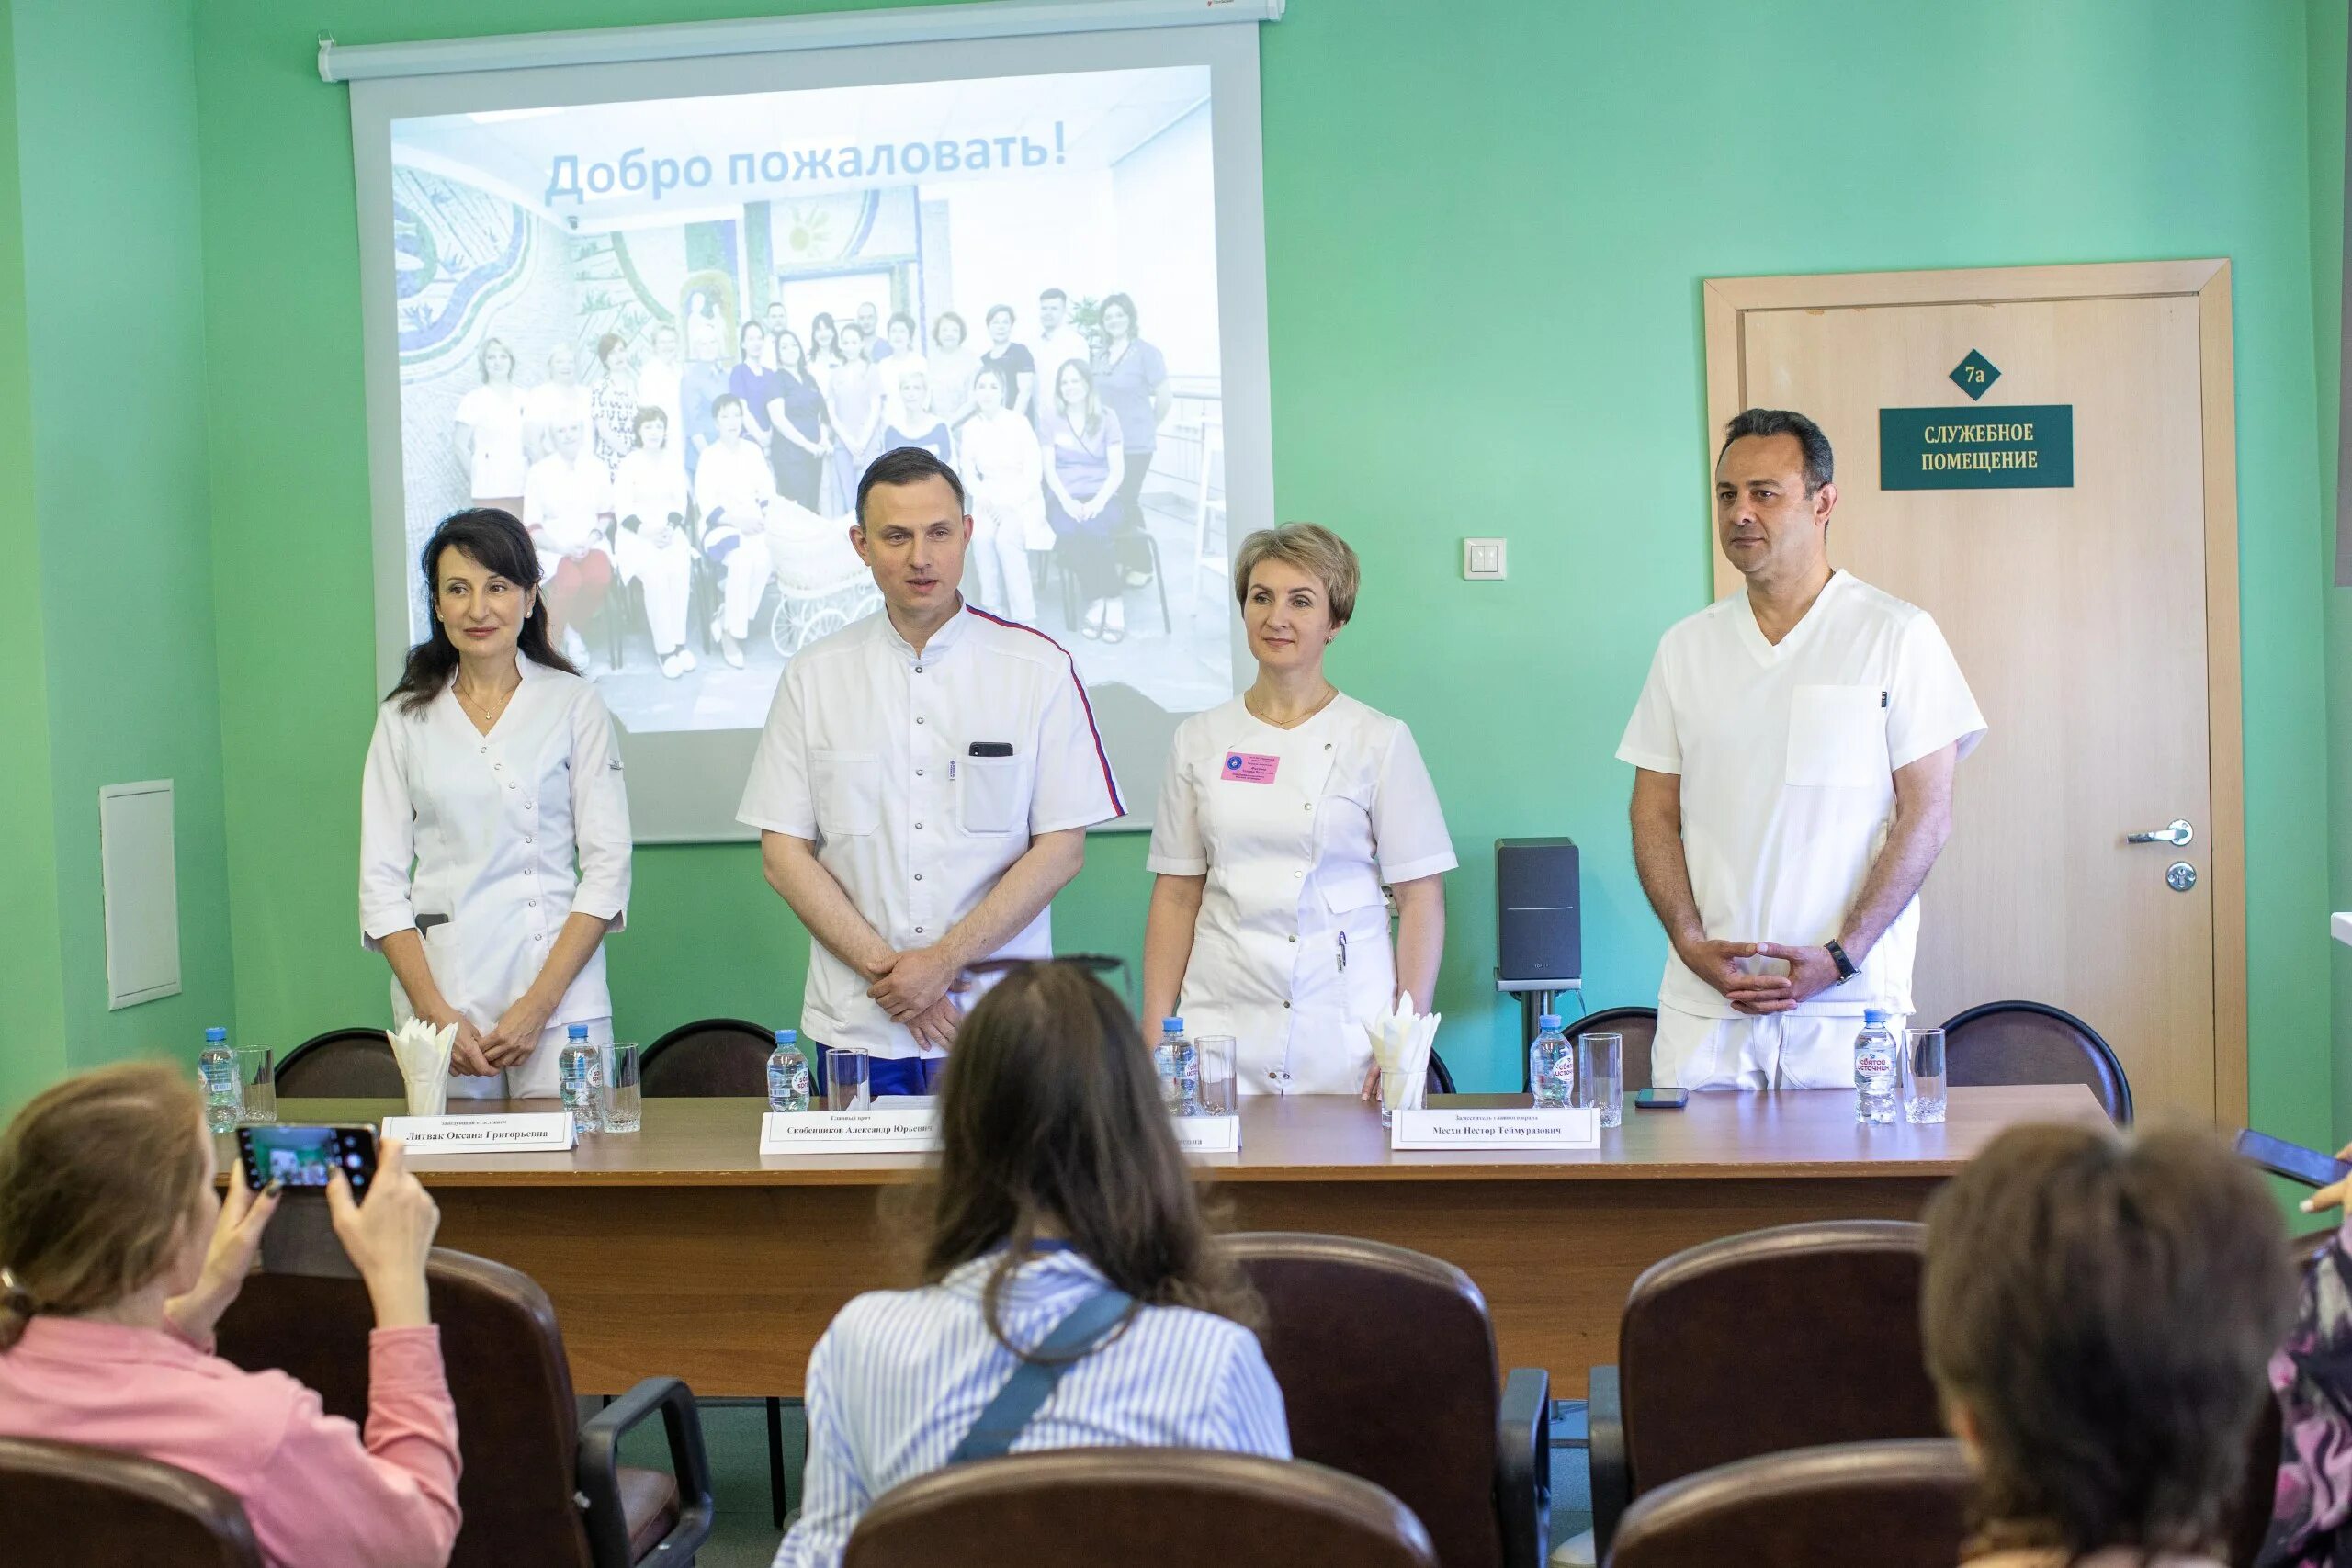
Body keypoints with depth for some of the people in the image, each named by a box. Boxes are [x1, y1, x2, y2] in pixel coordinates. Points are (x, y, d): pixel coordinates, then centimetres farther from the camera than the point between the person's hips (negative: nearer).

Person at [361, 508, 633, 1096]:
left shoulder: (573, 704, 4)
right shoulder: (404, 717, 9)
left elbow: (607, 868, 0)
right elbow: (381, 879, 6)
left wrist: (538, 1004, -9)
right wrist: (434, 1013, -7)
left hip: (558, 985, -1)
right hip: (439, 987, 2)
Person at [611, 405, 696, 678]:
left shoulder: (673, 461, 10)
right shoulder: (629, 463, 1)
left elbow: (680, 502, 10)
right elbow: (622, 509, -3)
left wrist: (670, 527, -10)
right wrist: (645, 530, -18)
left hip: (670, 529, 3)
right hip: (636, 532, -3)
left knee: (680, 569, -29)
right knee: (655, 573, -32)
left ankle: (678, 642, -21)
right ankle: (664, 648, -25)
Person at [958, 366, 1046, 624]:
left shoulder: (1018, 423, -7)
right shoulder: (970, 428, 4)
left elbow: (1034, 471, -9)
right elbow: (969, 474, 6)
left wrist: (1011, 505, -18)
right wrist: (987, 501, -12)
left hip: (1022, 497, -3)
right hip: (989, 498, 4)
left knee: (1006, 537, -28)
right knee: (981, 536, -25)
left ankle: (1024, 618, -24)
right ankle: (992, 608, -13)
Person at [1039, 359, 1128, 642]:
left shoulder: (1106, 419, 9)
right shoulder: (1049, 422, 11)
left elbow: (1117, 469, 2)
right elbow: (1049, 469, 3)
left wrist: (1098, 501, -15)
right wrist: (1067, 501, -15)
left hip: (1100, 497, -1)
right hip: (1064, 498, 1)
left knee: (1094, 530, -37)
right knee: (1067, 532, -36)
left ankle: (1106, 601, -25)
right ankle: (1100, 601, -25)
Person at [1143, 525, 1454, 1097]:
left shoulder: (1379, 741, 1)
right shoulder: (1200, 739, 9)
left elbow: (1421, 899, -1)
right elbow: (1176, 895, 10)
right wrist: (1155, 1028, 3)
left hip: (1342, 1033, -2)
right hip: (1222, 1023, 2)